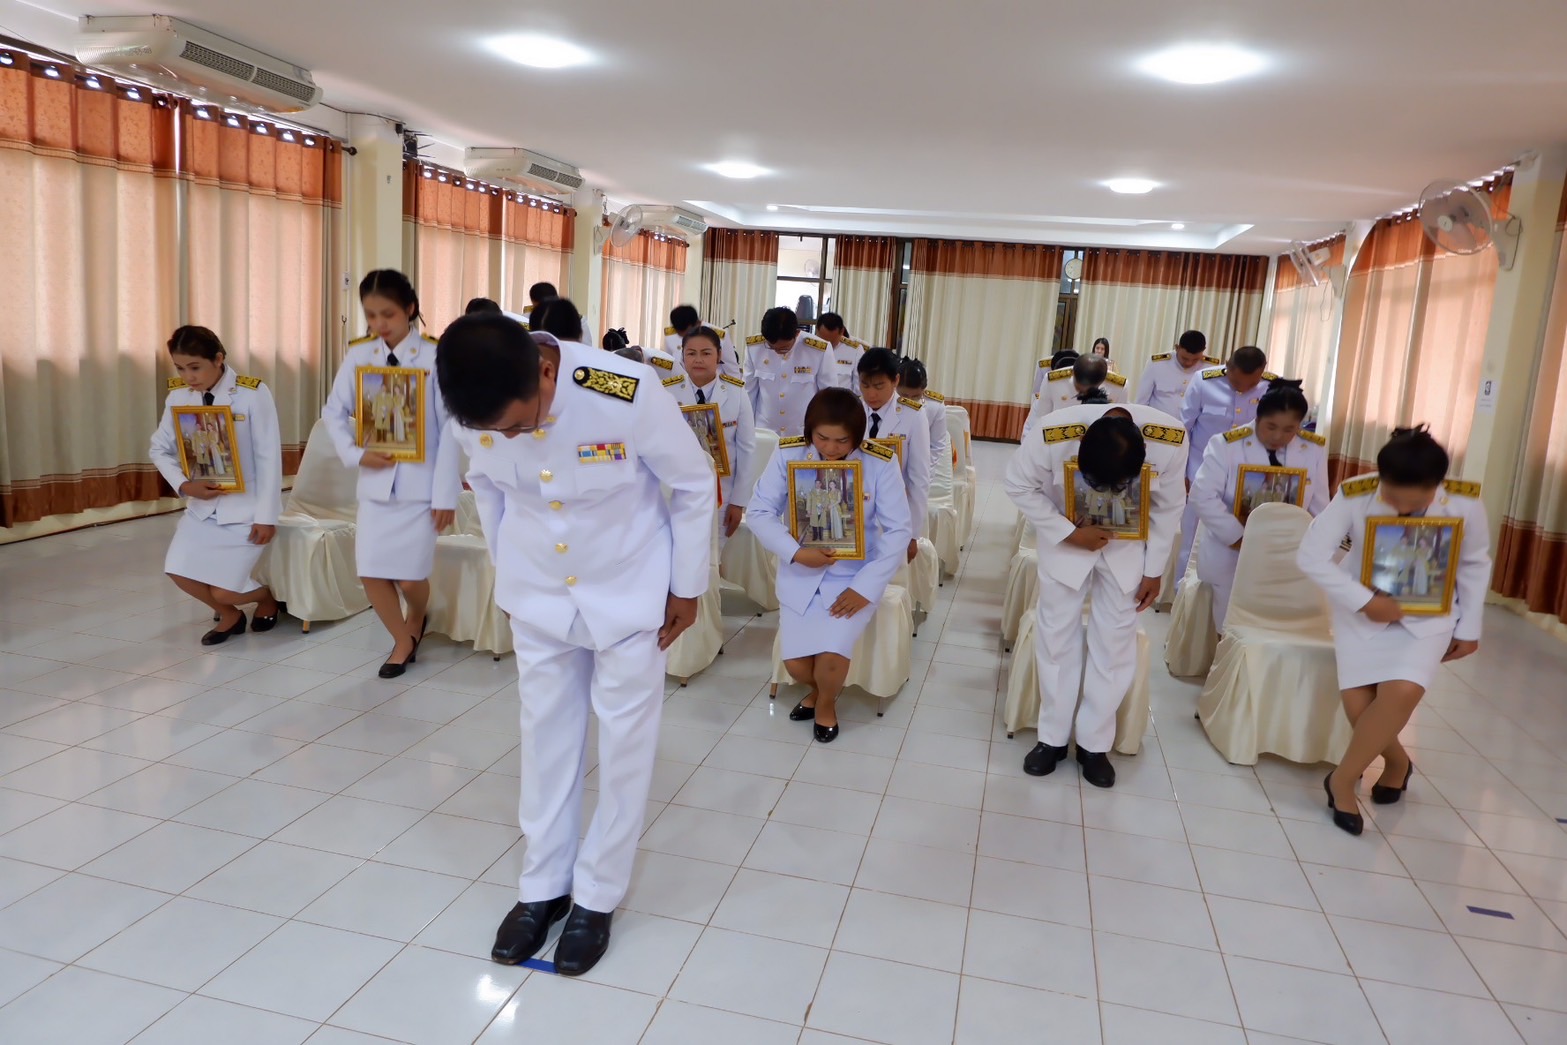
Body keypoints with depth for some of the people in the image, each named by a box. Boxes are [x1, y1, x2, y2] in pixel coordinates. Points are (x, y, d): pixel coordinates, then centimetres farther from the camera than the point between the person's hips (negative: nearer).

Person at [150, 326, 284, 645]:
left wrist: (266, 516, -15)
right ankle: (229, 615, 22)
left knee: (224, 591, -9)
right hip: (202, 504, 5)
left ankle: (268, 598, 26)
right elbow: (159, 448, 7)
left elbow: (269, 458, -15)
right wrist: (184, 485, -13)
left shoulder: (253, 393, -17)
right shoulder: (178, 395, -2)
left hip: (245, 506, -5)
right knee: (178, 572, -7)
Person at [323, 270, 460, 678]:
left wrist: (445, 493, -11)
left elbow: (450, 429, -9)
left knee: (410, 577, -1)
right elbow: (333, 412, 10)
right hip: (375, 480, 4)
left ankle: (416, 619, 34)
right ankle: (404, 641, 26)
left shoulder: (434, 357, -9)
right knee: (371, 573, 3)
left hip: (419, 482, -4)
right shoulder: (358, 355, 2)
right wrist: (355, 454, -8)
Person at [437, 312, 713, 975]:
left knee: (625, 740, 5)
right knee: (545, 731, 12)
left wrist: (686, 587, -6)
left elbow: (693, 484, -14)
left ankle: (598, 895, 23)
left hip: (629, 587, -3)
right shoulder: (473, 409, -19)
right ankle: (543, 885, 29)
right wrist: (507, 571, 12)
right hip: (537, 590, 3)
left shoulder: (628, 396, -31)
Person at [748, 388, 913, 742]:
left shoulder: (880, 463, -14)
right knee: (796, 664, -7)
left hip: (855, 576, -2)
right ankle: (818, 688, 32)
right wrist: (795, 553, -23)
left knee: (831, 657, -19)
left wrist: (866, 586, -18)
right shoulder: (788, 454, -10)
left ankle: (827, 701, 18)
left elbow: (899, 530, -11)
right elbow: (759, 512, -8)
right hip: (800, 575, 2)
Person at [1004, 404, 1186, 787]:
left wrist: (1154, 570, -4)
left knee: (1116, 641, 1)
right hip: (1067, 538, -1)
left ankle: (1094, 744, 16)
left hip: (1127, 545, 1)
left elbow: (1167, 507, -10)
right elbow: (1019, 486, -16)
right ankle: (1053, 738, 18)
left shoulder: (1171, 441, -29)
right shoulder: (1054, 435, -35)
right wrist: (1069, 533, -23)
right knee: (1057, 636, 3)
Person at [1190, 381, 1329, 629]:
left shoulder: (1315, 450, -1)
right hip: (1230, 558, -2)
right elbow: (1204, 496, -17)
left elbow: (1318, 509, 5)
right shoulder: (1226, 444, -11)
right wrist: (1238, 538, -20)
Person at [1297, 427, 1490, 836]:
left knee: (1402, 692, -23)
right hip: (1364, 608, 1)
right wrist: (1364, 601, -24)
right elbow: (1311, 556, -19)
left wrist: (1469, 628, 2)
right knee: (1358, 703, -8)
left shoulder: (1466, 503, -19)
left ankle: (1342, 779, -3)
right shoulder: (1354, 495, -24)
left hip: (1428, 614, 0)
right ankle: (1397, 762, 26)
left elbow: (1475, 565, -2)